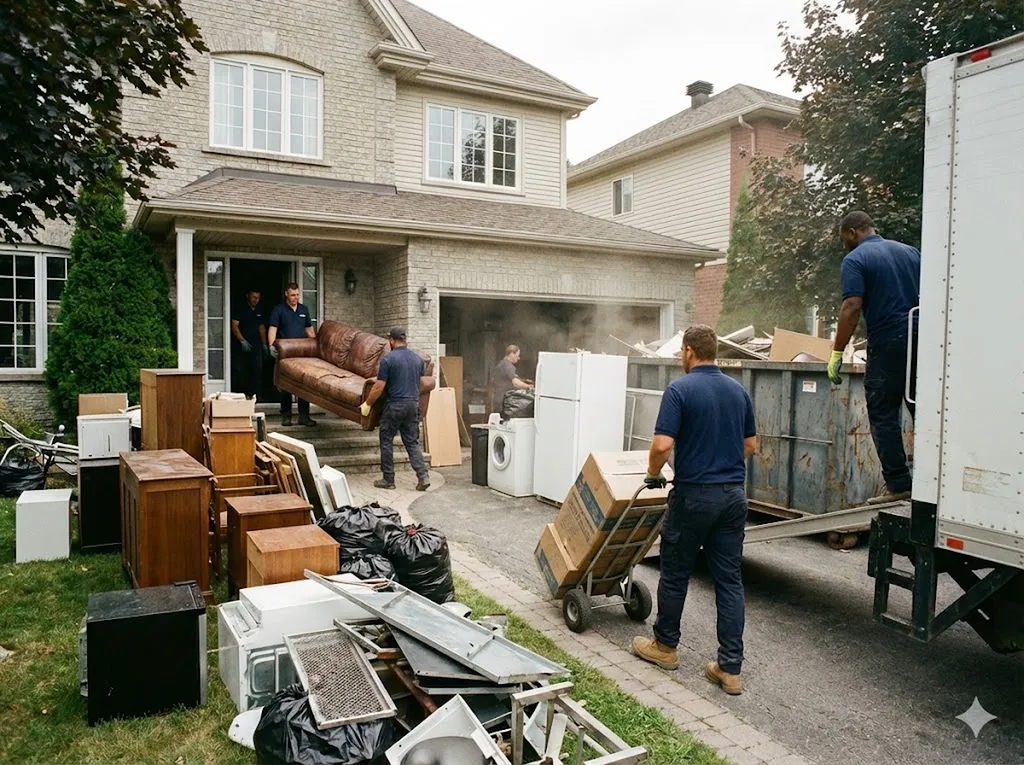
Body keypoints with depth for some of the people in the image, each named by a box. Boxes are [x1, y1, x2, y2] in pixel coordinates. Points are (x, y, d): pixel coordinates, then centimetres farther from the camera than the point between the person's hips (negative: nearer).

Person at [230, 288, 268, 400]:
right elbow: (234, 326, -10)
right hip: (241, 346, -5)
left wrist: (264, 344, 14)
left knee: (257, 370, -2)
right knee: (240, 371, -6)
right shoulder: (240, 308, -4)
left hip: (256, 345, 5)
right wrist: (242, 340, -20)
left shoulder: (259, 311, 14)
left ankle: (253, 394, 3)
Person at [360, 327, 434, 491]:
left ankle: (388, 480, 12)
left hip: (395, 405, -5)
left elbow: (379, 387, -11)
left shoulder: (388, 359, -10)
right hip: (414, 404, 5)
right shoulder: (418, 358, 8)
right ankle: (423, 476, -2)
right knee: (412, 442, 10)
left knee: (386, 441, 8)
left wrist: (367, 404, 0)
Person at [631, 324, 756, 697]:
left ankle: (665, 646, 27)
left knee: (675, 573, 12)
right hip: (734, 494, 6)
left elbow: (662, 445, -19)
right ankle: (730, 668, 9)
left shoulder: (680, 389, -12)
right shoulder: (738, 390, 8)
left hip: (694, 494, -5)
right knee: (730, 579, 7)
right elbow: (750, 444, 15)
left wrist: (653, 475, -1)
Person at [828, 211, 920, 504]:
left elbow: (852, 307, -16)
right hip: (921, 340, 6)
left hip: (887, 344, -6)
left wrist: (837, 353, -14)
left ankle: (898, 485, 3)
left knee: (884, 416, 2)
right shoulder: (910, 251, 15)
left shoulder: (855, 260, -4)